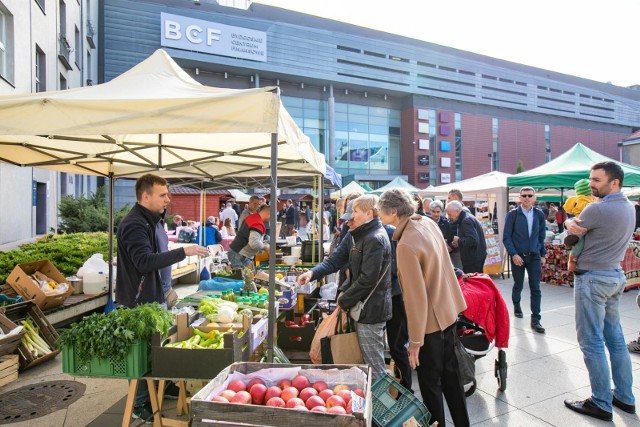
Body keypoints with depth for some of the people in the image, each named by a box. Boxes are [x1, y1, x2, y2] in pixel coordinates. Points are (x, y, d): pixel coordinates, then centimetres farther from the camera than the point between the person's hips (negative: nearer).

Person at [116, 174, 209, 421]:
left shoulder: (154, 220, 10)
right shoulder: (134, 224, -21)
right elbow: (145, 262, -32)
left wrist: (167, 287, 19)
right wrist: (183, 252, -32)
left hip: (156, 297, 9)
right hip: (140, 302, -9)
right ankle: (140, 405, 20)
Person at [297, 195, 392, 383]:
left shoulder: (375, 239, -20)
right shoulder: (362, 236, 12)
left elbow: (367, 279, -24)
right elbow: (335, 260, 5)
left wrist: (344, 300, -14)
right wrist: (312, 273, -9)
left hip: (371, 309, -10)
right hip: (365, 306, 10)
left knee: (374, 365, 4)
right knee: (372, 361, 23)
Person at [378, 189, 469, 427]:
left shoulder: (406, 245, -28)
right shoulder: (428, 223, -2)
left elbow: (416, 298, -25)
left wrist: (415, 340, -17)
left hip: (430, 320, -9)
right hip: (448, 311, 9)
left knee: (430, 382, 11)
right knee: (450, 374, 24)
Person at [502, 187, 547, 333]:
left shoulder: (539, 215, 3)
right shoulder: (512, 214, -5)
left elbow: (542, 236, 11)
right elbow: (506, 237, -6)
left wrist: (543, 254, 8)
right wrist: (513, 254, -14)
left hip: (534, 256, 2)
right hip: (518, 256, -2)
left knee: (536, 288, -1)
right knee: (518, 285, 14)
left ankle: (535, 320, 5)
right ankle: (516, 306, 41)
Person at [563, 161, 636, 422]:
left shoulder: (597, 209, -20)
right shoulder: (628, 207, 10)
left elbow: (573, 229, -6)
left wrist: (570, 221, 13)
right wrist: (580, 224, -1)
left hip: (593, 278, -9)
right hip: (615, 275, 9)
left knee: (592, 341, -1)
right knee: (615, 337, 16)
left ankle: (601, 404, 8)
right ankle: (625, 397, 26)